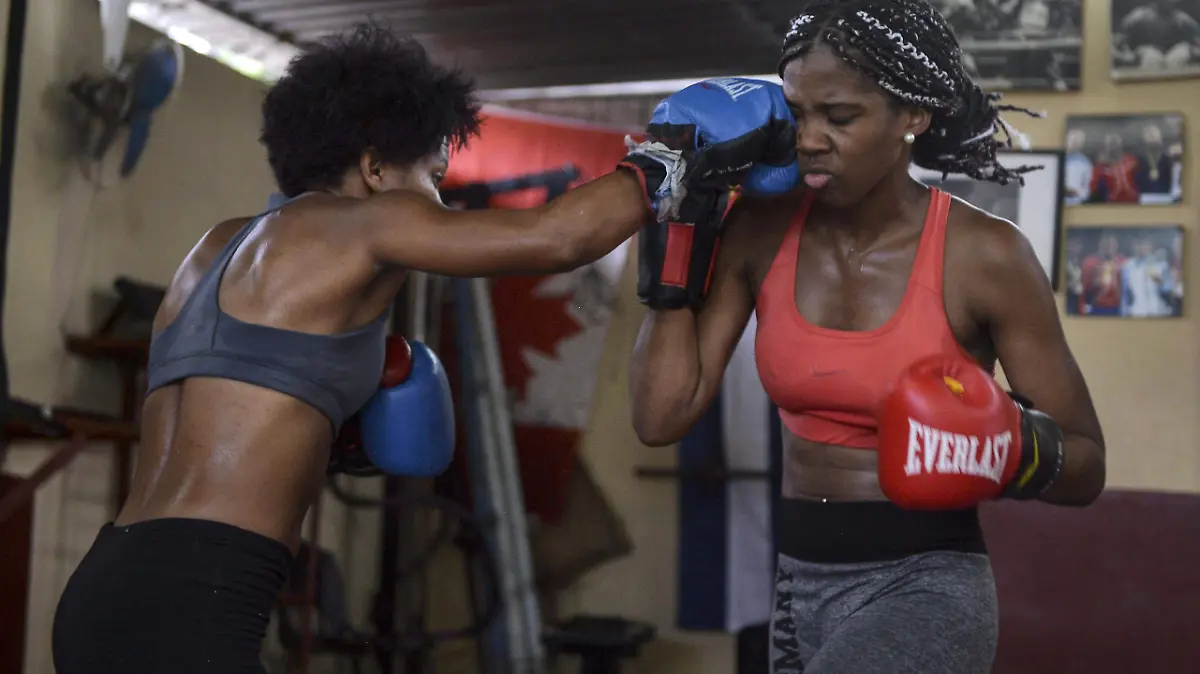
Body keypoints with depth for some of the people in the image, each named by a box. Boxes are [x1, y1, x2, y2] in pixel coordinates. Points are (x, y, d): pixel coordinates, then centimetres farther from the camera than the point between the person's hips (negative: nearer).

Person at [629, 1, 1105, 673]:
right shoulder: (762, 233, -2)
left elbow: (1087, 467, -5)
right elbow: (662, 415, -8)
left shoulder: (985, 255, -14)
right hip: (798, 586, 5)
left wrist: (1012, 452, -26)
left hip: (925, 586, -5)